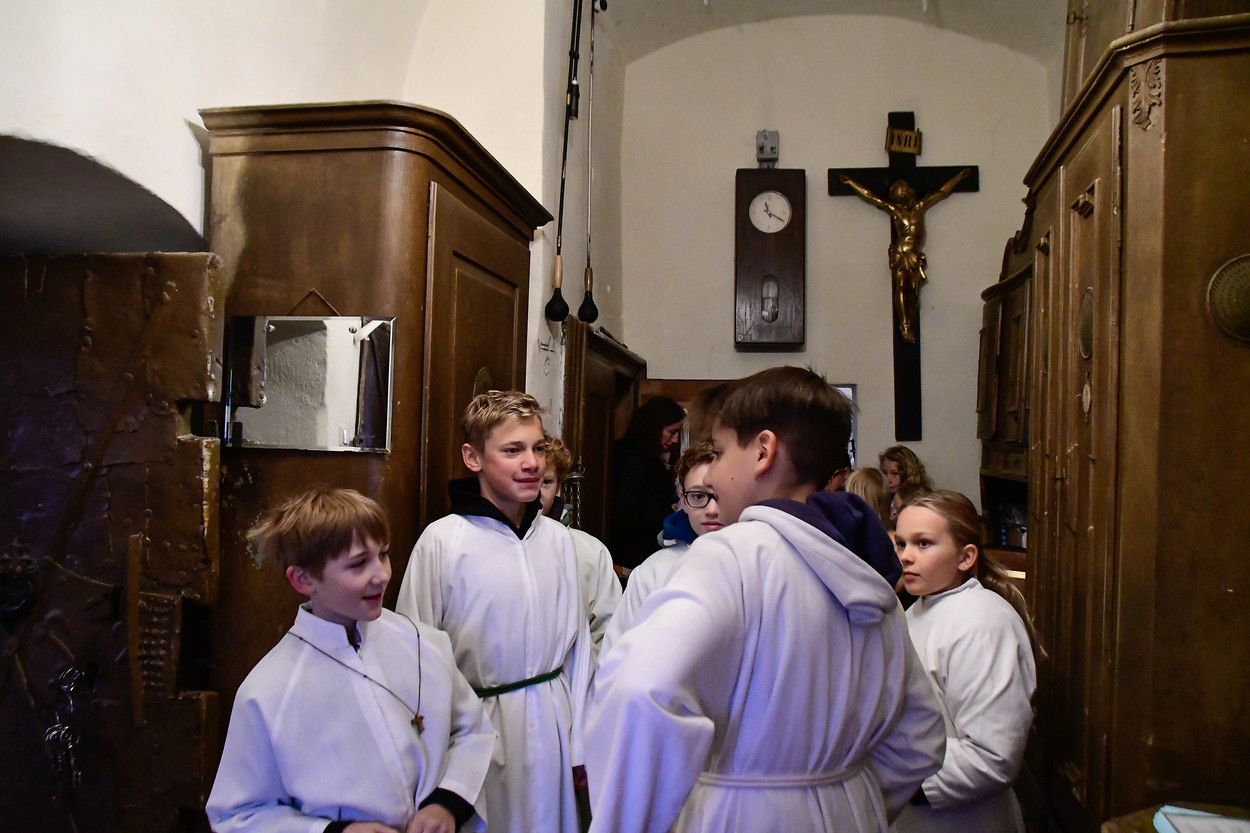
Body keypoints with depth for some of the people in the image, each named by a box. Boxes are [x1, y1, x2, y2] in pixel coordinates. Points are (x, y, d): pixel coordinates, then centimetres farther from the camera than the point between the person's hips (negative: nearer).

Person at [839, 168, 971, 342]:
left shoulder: (920, 207, 14)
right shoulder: (893, 209, 5)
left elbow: (942, 192, 24)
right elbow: (869, 196, 6)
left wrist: (960, 177, 31)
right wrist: (849, 182, 7)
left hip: (915, 256, 3)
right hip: (900, 254, -3)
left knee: (914, 289, -3)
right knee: (901, 287, -11)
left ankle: (910, 325, -2)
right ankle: (904, 324, -11)